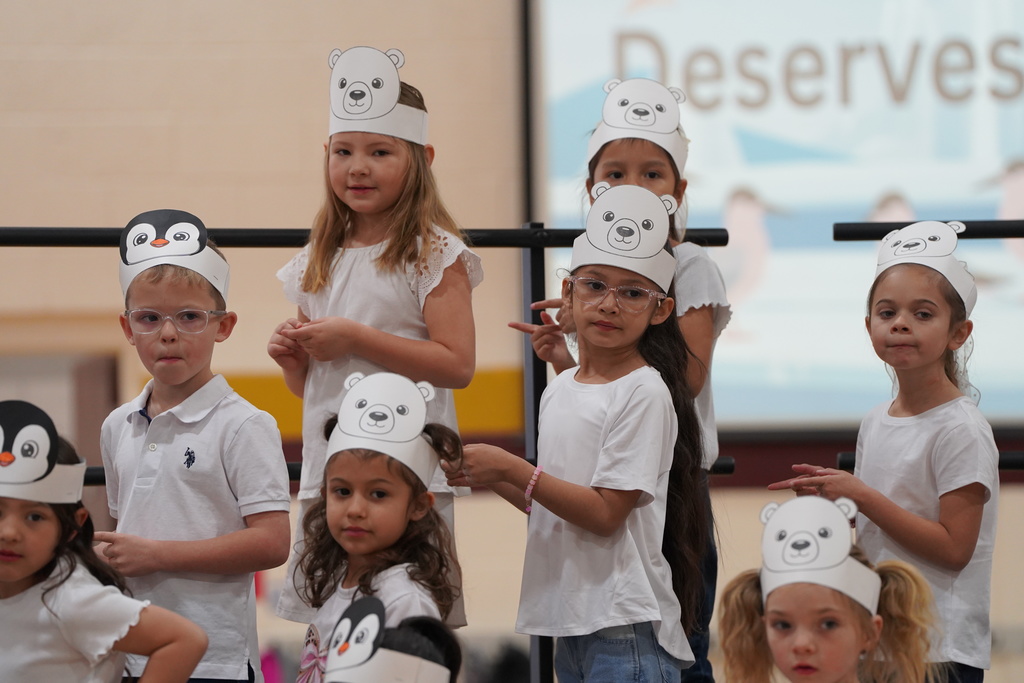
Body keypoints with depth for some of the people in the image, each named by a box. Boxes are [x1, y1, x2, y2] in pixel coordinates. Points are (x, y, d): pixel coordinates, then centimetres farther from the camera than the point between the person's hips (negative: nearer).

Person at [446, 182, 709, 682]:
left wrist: (511, 469, -16)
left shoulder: (645, 393, -11)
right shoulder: (558, 392, 12)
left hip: (626, 627, -8)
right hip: (570, 624, 8)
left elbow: (606, 513, -15)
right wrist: (489, 477, 2)